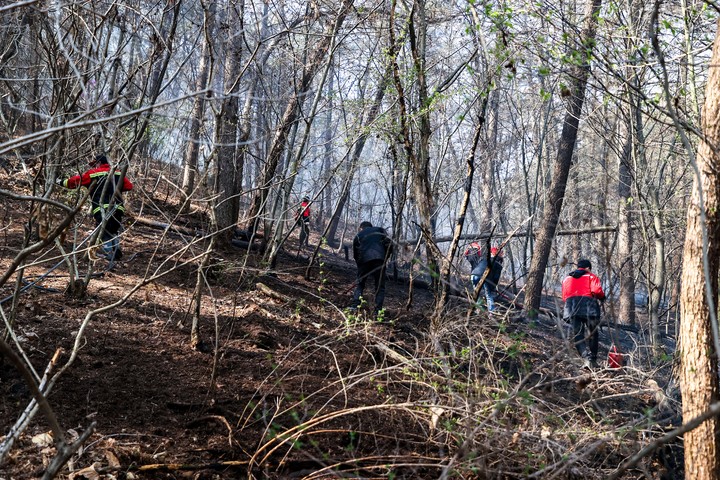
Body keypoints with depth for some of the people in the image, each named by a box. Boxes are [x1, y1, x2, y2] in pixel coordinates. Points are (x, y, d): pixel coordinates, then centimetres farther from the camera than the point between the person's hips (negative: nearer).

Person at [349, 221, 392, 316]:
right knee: (380, 286, 6)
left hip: (364, 260, 1)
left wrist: (359, 264, 27)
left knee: (360, 284, 18)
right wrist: (386, 257, 14)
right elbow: (389, 242, 7)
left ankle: (354, 305, 4)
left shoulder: (358, 235, 25)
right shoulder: (379, 230, 22)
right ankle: (378, 310, -3)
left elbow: (355, 253, 20)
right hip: (379, 258, -1)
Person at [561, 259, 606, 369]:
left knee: (577, 334, 0)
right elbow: (596, 290, -6)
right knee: (591, 333, 10)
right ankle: (593, 360, 11)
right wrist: (602, 297, 12)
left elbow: (564, 296, 20)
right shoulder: (591, 276, 12)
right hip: (588, 305, -2)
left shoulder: (567, 279, 25)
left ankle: (586, 358, -20)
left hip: (571, 307, 2)